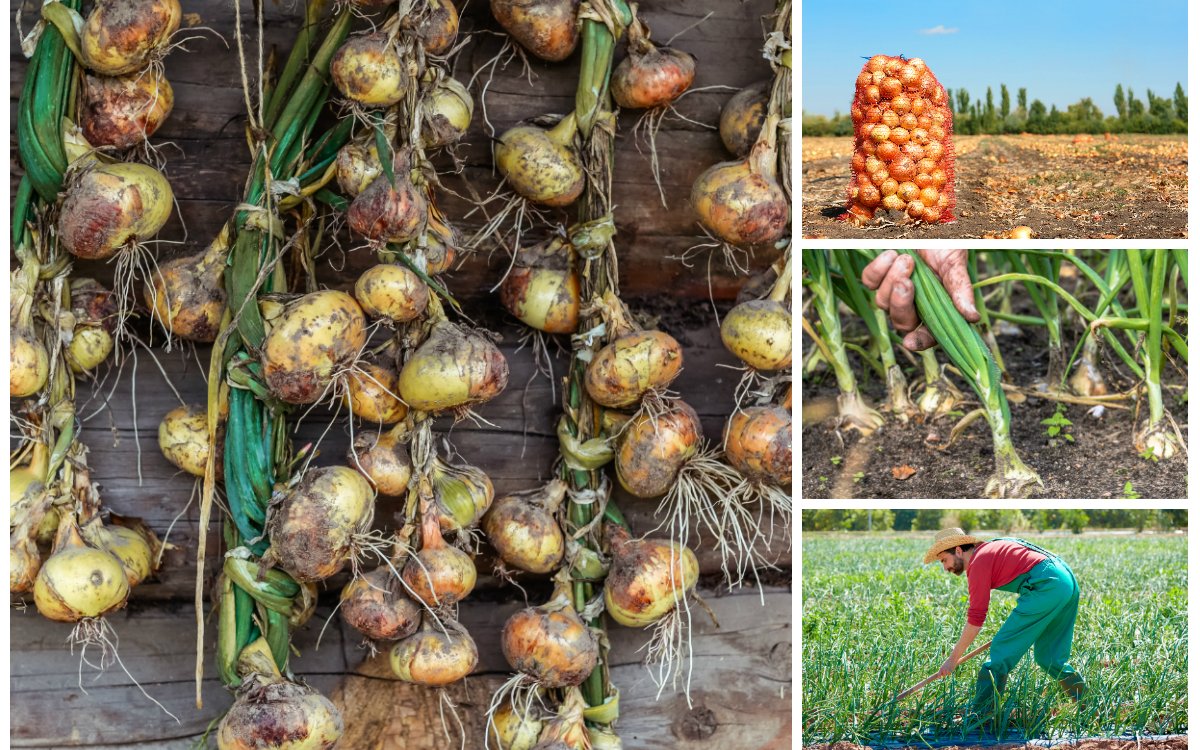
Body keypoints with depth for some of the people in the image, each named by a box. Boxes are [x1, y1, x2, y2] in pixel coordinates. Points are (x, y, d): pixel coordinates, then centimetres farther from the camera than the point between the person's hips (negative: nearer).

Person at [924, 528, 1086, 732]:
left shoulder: (978, 561, -3)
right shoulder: (991, 549, 24)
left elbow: (976, 619, -5)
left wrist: (953, 658, 0)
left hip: (1047, 587, -9)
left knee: (1002, 650, -6)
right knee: (1048, 657, 19)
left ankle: (978, 719, -9)